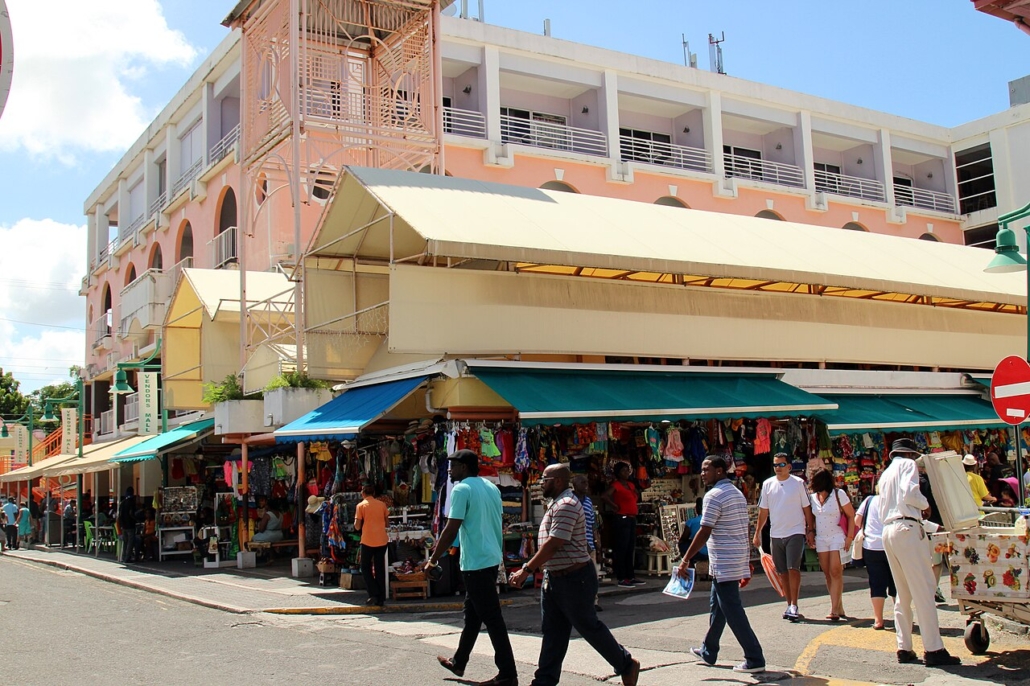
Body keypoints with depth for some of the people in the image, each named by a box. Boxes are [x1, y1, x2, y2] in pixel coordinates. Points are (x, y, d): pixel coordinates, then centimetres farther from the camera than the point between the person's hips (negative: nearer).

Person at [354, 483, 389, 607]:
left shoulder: (361, 506, -3)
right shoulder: (382, 504, 6)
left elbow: (357, 527, -5)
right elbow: (387, 522, 11)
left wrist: (356, 523, 15)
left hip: (368, 541, -3)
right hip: (382, 541, 3)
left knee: (366, 568, 11)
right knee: (380, 569, 9)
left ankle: (373, 594, -2)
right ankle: (381, 598, 8)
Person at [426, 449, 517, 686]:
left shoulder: (461, 489, -12)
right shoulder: (491, 487, 12)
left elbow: (451, 529, -16)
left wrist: (433, 559, -9)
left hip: (475, 562, -9)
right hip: (492, 558, 9)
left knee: (492, 618, -5)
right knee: (472, 613, 20)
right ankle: (459, 662, 32)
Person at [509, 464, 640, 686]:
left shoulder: (566, 505, -20)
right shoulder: (557, 504, 14)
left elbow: (553, 544, -25)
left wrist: (526, 570, -22)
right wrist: (531, 568, 15)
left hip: (574, 578, -10)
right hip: (553, 577, 10)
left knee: (589, 626, 4)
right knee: (552, 633, 10)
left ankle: (627, 665, 20)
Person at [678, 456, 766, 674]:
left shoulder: (714, 495, -14)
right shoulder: (738, 494, 14)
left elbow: (704, 533, -18)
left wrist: (685, 560, -13)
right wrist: (746, 565, 20)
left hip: (724, 564, -10)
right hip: (738, 561, 10)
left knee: (733, 612, -5)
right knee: (717, 606, 19)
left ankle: (755, 660, -3)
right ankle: (708, 652, 30)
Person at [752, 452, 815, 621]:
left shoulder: (798, 483, -1)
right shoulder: (768, 484, 6)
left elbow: (807, 508, 2)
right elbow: (763, 510, 12)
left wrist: (810, 531, -2)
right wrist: (757, 533, 11)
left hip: (795, 533, -3)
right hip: (775, 534, 4)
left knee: (793, 569, -12)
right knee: (783, 572, 7)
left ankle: (794, 606, -8)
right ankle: (789, 605, 16)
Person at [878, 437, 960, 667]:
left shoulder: (885, 474, 25)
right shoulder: (908, 464, 3)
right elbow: (910, 493, -15)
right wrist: (926, 504, 4)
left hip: (888, 531, 8)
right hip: (907, 529, -8)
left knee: (903, 593, 11)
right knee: (924, 589, -9)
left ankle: (904, 648, 9)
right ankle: (933, 650, -11)